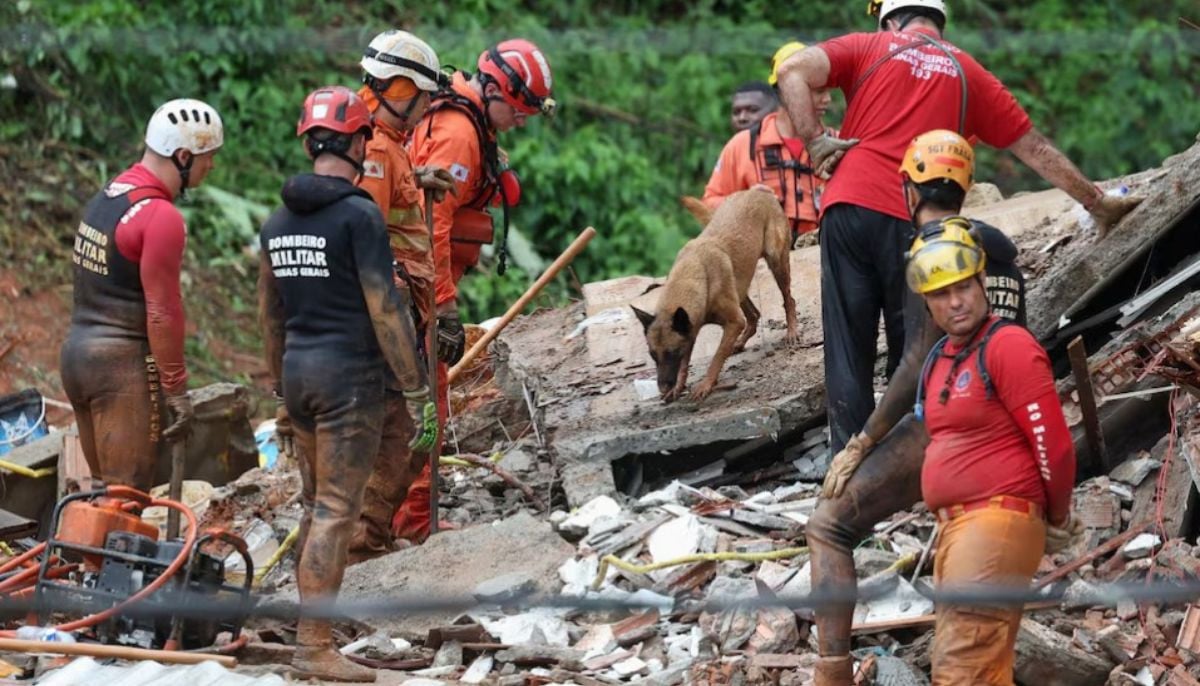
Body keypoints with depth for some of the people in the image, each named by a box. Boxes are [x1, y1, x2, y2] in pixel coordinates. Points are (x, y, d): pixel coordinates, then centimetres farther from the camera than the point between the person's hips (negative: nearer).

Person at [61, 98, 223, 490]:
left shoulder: (106, 197, 12)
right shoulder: (162, 218, -15)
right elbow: (163, 312, -17)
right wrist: (176, 390, -12)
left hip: (77, 353, 9)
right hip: (124, 365, -9)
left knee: (104, 492, 13)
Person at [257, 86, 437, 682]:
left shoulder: (278, 221, 10)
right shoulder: (359, 214, -13)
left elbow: (269, 313, 18)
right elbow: (385, 309, -15)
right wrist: (417, 391, -11)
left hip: (299, 370, 7)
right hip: (350, 373, -7)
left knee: (315, 504, 17)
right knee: (336, 510, -6)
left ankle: (312, 623, 23)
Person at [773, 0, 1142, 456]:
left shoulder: (870, 47, 14)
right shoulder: (968, 74, 17)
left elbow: (792, 71, -3)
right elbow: (1035, 149, 21)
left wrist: (814, 142, 0)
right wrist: (1097, 202, 28)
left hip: (849, 208, 0)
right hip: (916, 226, 0)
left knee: (847, 350, 2)